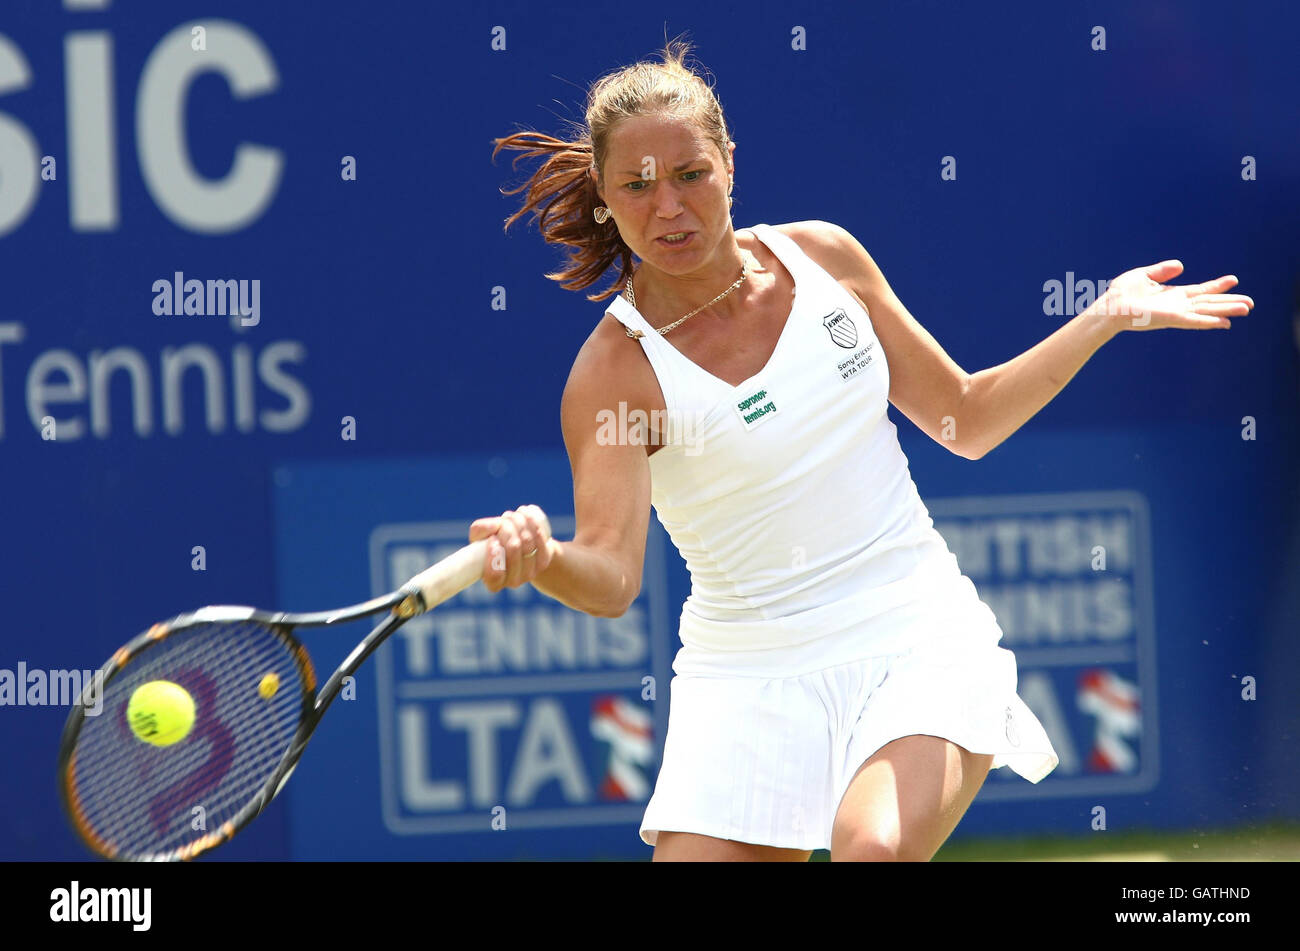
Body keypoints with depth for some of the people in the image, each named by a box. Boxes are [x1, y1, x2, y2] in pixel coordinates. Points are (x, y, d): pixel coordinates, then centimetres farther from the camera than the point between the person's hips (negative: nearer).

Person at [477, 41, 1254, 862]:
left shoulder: (822, 257, 1)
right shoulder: (617, 370, -12)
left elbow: (966, 419, 14)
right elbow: (610, 578, -25)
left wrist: (1107, 319, 6)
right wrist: (541, 559, -47)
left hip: (919, 639, 1)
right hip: (752, 682, 0)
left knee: (875, 847, -28)